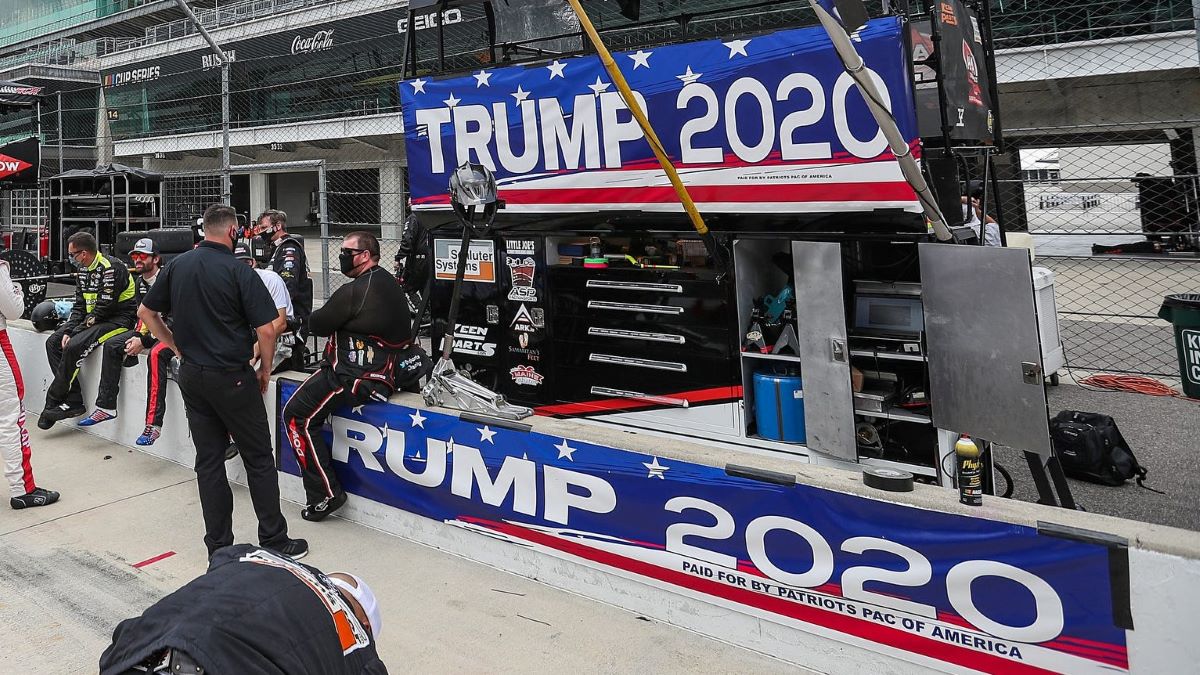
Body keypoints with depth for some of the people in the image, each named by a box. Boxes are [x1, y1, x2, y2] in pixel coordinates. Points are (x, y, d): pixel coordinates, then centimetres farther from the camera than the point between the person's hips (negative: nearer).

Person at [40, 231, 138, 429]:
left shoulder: (111, 268, -19)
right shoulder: (84, 271, 12)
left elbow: (105, 307, -22)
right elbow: (80, 306, 10)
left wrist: (78, 330, -16)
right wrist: (68, 331, -5)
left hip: (118, 320, -10)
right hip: (94, 320, 10)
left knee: (74, 346, -26)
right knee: (53, 342, -2)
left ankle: (53, 403, -9)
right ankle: (74, 401, -8)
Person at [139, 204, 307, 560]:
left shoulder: (177, 266, 5)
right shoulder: (238, 271, -13)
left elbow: (146, 311, 14)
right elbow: (266, 330, -17)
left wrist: (179, 348, 17)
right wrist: (265, 369, -2)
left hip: (191, 375, 6)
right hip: (232, 377, -6)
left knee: (208, 461, 11)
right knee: (258, 459, 5)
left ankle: (218, 545, 17)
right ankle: (274, 541, 11)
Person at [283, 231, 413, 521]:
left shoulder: (355, 291, -18)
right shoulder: (390, 283, 12)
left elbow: (317, 324, -10)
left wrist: (317, 316, 13)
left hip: (355, 377, -10)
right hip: (385, 372, 10)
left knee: (296, 414, -3)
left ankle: (325, 494, -3)